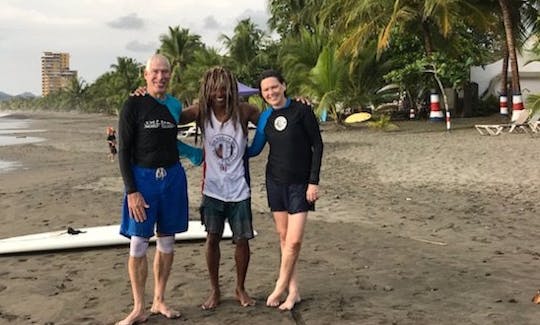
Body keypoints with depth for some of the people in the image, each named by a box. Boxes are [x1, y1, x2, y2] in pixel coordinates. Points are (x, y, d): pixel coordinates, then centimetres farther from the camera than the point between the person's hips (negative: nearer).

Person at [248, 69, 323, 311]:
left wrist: (314, 181, -10)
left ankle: (280, 287, 10)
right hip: (275, 182, 4)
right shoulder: (265, 118, 4)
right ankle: (293, 291, 16)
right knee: (283, 237, 6)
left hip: (300, 184, -4)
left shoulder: (301, 110, -7)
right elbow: (255, 149, 10)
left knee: (294, 240, -9)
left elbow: (317, 145, -6)